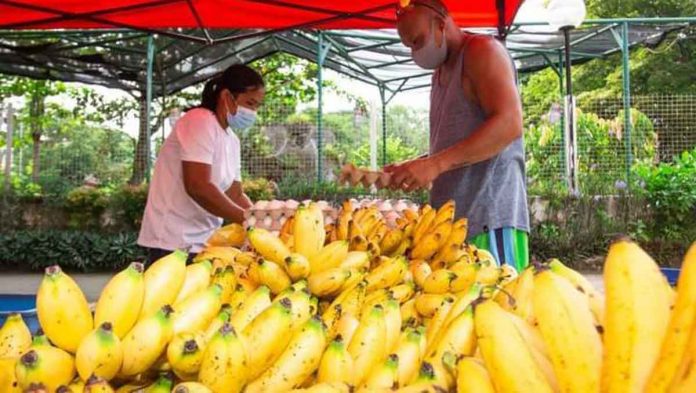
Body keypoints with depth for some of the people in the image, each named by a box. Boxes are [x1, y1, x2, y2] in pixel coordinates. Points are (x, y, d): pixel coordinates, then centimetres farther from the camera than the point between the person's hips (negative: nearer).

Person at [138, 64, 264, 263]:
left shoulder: (232, 140, 12)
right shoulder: (200, 121, -13)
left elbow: (236, 195, 13)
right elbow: (198, 187, -23)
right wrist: (247, 218, -19)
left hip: (204, 241, 8)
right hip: (174, 243, -8)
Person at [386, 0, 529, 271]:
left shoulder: (481, 51, -2)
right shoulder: (440, 73, 23)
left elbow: (509, 124, -17)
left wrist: (436, 164, -22)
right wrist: (409, 170, 11)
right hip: (451, 219, 8)